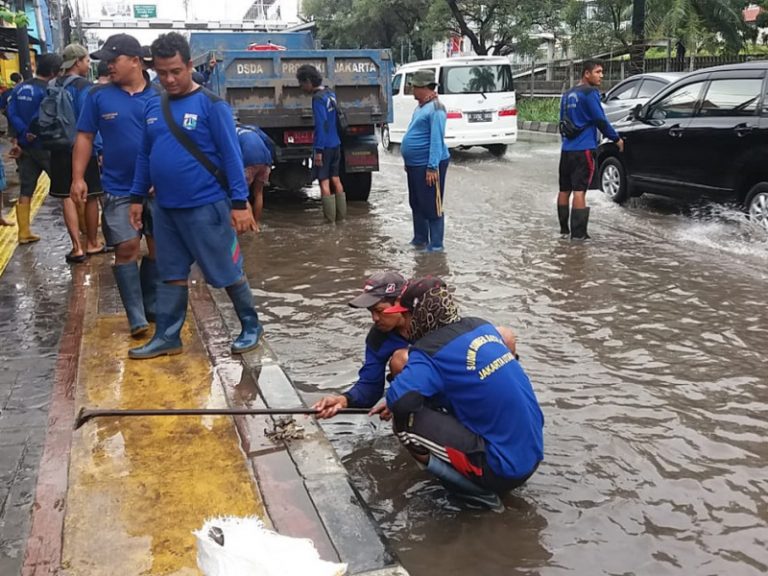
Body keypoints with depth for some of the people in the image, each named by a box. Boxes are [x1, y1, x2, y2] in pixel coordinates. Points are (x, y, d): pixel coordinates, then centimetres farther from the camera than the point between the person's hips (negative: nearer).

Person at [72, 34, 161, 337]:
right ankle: (137, 318, 1)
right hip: (119, 189, -1)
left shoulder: (160, 96, 0)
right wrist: (78, 177, -5)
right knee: (127, 248, -5)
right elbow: (85, 137, 2)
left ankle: (152, 306, 27)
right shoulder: (98, 95, 0)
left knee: (158, 247, 9)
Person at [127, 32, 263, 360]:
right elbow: (145, 155, 17)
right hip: (165, 208, 6)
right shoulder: (153, 107, 9)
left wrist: (239, 202, -15)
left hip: (206, 206, -6)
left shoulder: (211, 105, -9)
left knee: (227, 273, 4)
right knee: (171, 275, 14)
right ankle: (167, 337, 25)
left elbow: (231, 155, -11)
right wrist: (137, 197, 15)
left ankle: (251, 327, 21)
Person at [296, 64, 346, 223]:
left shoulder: (318, 98, -15)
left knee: (324, 181, -3)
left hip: (324, 146, -8)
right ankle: (341, 215, 16)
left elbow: (321, 125, -21)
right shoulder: (331, 94, 10)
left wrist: (318, 150, -21)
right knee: (335, 179, 12)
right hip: (336, 144, 8)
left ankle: (330, 218, -2)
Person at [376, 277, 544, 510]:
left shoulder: (432, 351, -17)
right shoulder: (482, 326, 7)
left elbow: (400, 400, -30)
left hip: (504, 469, -8)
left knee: (405, 422, -10)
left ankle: (478, 489, -2)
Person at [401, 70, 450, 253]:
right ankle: (420, 239, 30)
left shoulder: (435, 108, -15)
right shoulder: (420, 107, 15)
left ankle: (436, 245, 4)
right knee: (416, 204, 18)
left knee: (432, 207, -3)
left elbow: (437, 140, -21)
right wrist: (408, 162, 22)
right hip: (415, 164, 10)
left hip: (428, 165, -10)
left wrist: (432, 167, -24)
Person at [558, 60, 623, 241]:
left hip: (567, 148, 8)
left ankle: (564, 229, 18)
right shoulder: (590, 93, -9)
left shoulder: (568, 95, 15)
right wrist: (616, 139, -2)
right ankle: (578, 233, -7)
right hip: (583, 149, -8)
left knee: (564, 189, 11)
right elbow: (600, 120, -12)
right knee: (579, 190, -8)